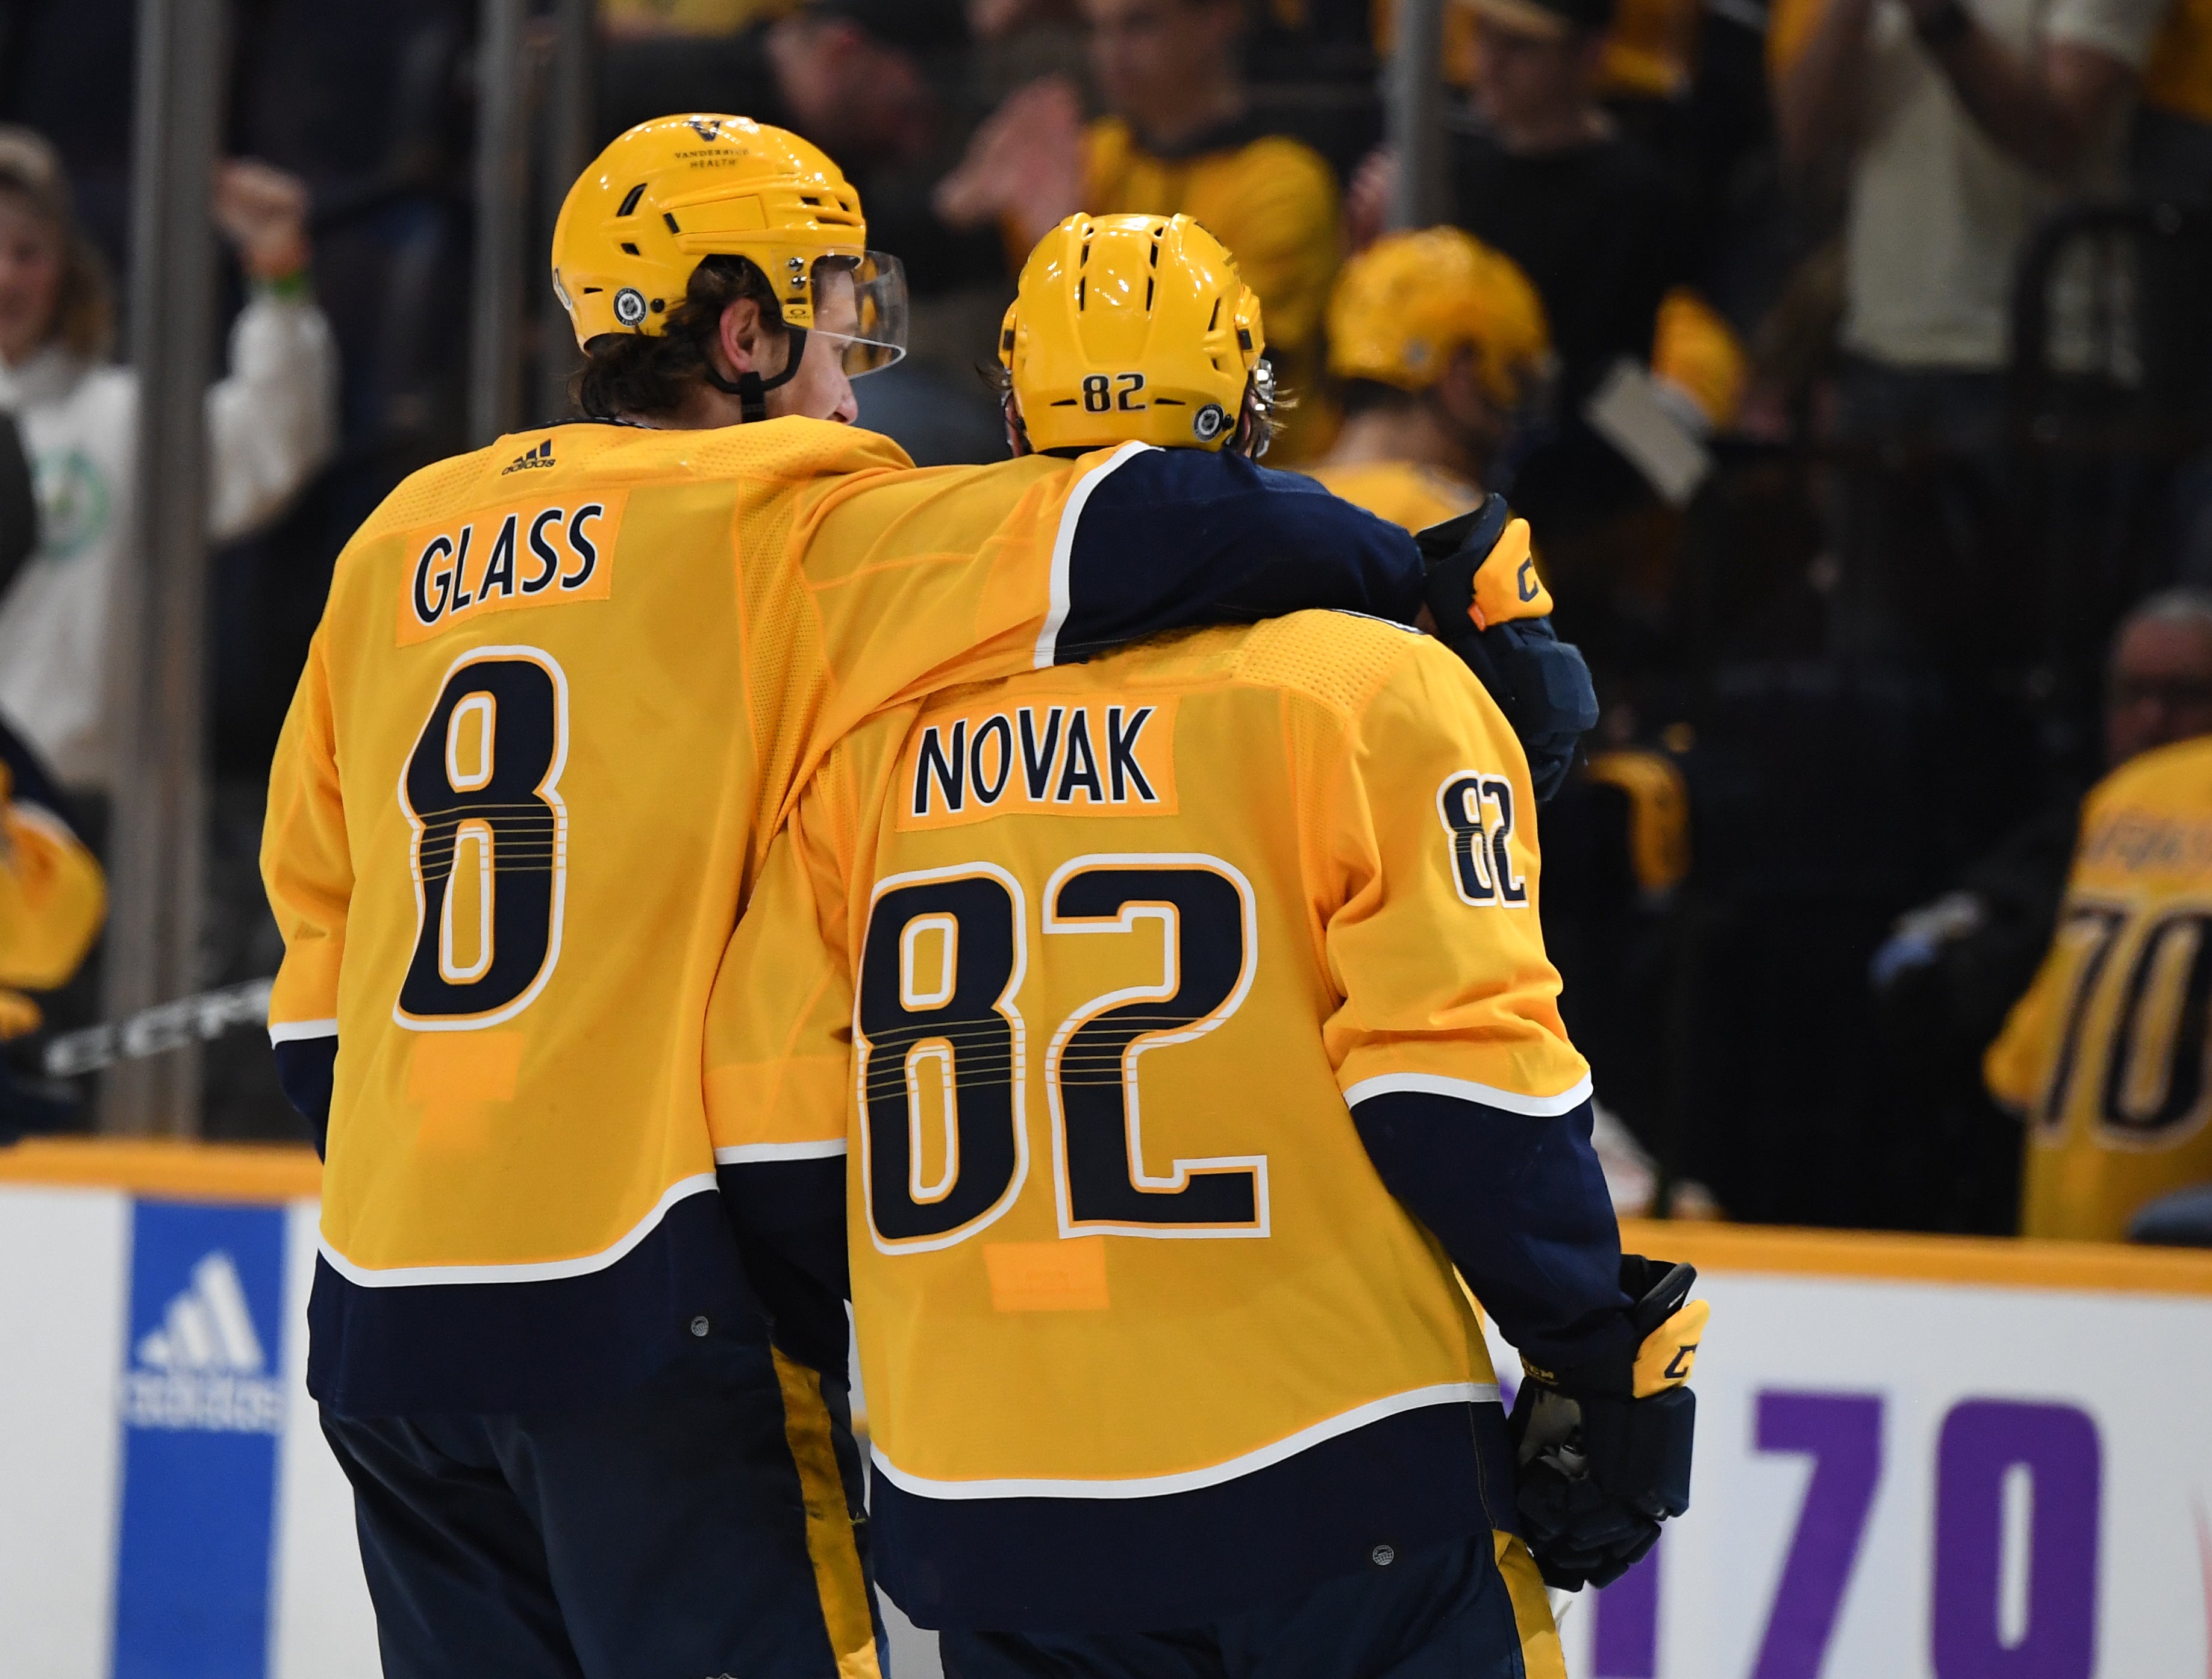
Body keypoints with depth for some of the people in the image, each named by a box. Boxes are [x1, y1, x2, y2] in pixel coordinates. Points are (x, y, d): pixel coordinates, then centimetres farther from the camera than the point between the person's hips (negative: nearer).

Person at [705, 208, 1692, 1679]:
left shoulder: (875, 740, 6)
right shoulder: (1370, 689, -5)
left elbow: (774, 1125, 6)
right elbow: (1459, 1074, -11)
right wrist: (1606, 1359, 0)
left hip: (986, 1503, 4)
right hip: (1328, 1493, -4)